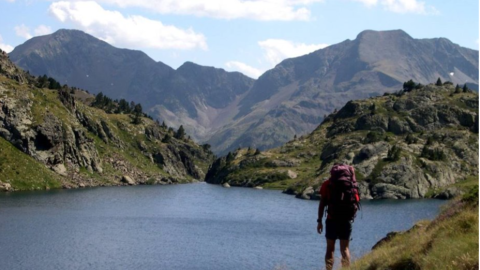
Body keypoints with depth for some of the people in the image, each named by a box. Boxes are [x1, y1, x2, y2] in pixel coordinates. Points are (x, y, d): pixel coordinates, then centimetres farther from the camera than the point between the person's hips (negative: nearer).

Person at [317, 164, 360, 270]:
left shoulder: (327, 184, 2)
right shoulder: (352, 184, 8)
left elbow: (322, 204, -2)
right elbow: (356, 201, 6)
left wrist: (319, 221, 2)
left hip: (332, 220, -2)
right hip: (346, 221, 2)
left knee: (330, 249, 6)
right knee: (345, 248, 11)